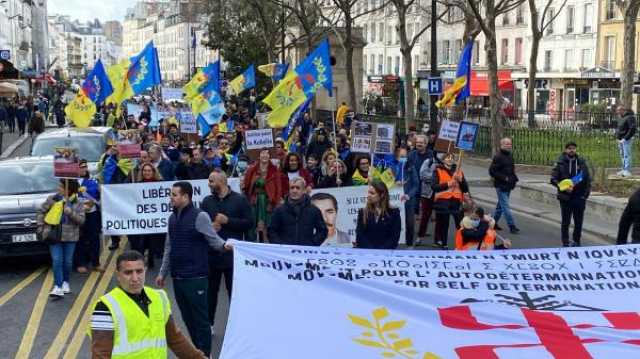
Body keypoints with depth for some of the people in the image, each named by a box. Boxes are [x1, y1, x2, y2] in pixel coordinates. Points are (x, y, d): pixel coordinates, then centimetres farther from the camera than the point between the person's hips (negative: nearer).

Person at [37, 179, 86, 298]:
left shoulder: (78, 203, -3)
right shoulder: (52, 199, -2)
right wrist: (41, 227, 2)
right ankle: (58, 287, -7)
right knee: (57, 261, -6)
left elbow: (81, 220, -8)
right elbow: (41, 211, 7)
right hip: (54, 235, -1)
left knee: (68, 261, 10)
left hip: (70, 236, 1)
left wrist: (71, 213, -24)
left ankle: (65, 282, 31)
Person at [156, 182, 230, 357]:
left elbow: (213, 240, -12)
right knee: (187, 318, 15)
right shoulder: (173, 218, 11)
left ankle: (204, 354, 11)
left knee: (200, 319, 1)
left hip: (195, 277, -7)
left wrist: (224, 245, -34)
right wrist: (163, 273, 18)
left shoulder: (199, 216, -11)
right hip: (178, 277, 7)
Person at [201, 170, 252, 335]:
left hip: (233, 253, -3)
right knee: (210, 290, 10)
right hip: (211, 253, 3)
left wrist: (227, 220, -15)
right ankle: (208, 324, 23)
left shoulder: (240, 200, -3)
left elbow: (249, 223, -8)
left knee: (234, 290, 5)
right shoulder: (207, 201, 8)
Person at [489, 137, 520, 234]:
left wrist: (514, 178, 8)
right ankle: (512, 226, -6)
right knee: (506, 206, -7)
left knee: (501, 205, 16)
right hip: (501, 186, -9)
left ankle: (493, 223, 28)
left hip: (508, 185, 9)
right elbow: (492, 171, -17)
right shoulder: (498, 157, -14)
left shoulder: (510, 156, 12)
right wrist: (504, 178, -19)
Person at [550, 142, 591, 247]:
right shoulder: (560, 163, -2)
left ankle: (576, 241, 20)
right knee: (566, 222, 4)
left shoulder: (581, 162, 6)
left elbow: (588, 179, 9)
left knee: (578, 222, 7)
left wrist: (586, 194, 0)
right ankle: (565, 243, 13)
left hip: (579, 198, 2)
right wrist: (564, 188, -16)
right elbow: (553, 179, -3)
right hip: (565, 198, -2)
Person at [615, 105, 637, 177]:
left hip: (627, 140, -9)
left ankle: (627, 171, -5)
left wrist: (625, 138, -19)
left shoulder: (629, 117, -14)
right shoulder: (620, 117, 14)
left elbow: (632, 129, -20)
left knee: (627, 155, -7)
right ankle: (624, 170, 18)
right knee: (622, 155, 11)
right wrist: (617, 137, 12)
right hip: (621, 140, 9)